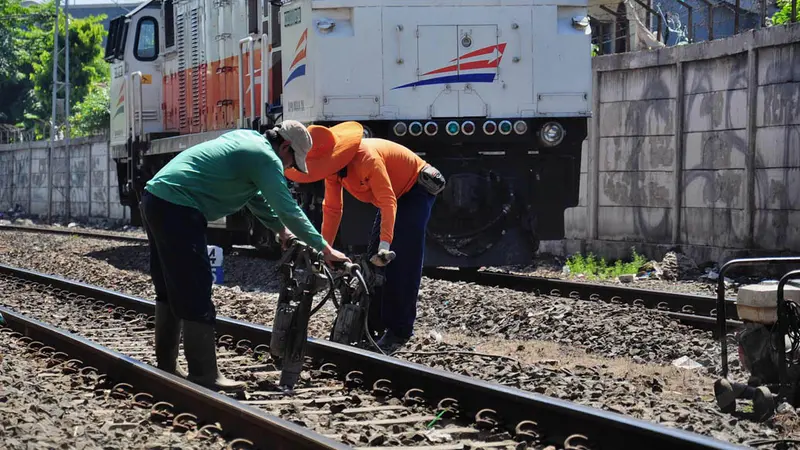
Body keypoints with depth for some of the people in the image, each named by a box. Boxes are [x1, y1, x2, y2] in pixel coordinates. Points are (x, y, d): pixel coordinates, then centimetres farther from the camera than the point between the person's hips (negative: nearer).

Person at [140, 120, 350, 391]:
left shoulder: (246, 139, 21)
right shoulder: (266, 158, -8)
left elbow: (256, 197, 32)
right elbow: (289, 208, -9)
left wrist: (281, 228, 28)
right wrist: (325, 249, -3)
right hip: (177, 209, -10)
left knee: (171, 290, 18)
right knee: (195, 297, -7)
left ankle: (166, 366, 24)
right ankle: (204, 375, -5)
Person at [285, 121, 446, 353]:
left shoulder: (366, 158, -37)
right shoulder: (333, 168, -11)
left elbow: (388, 202, -40)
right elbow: (332, 209, -7)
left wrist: (385, 244, -47)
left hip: (415, 190, -9)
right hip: (394, 195, 9)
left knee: (403, 263, -13)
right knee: (374, 261, 6)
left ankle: (399, 331, -9)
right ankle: (372, 324, 14)